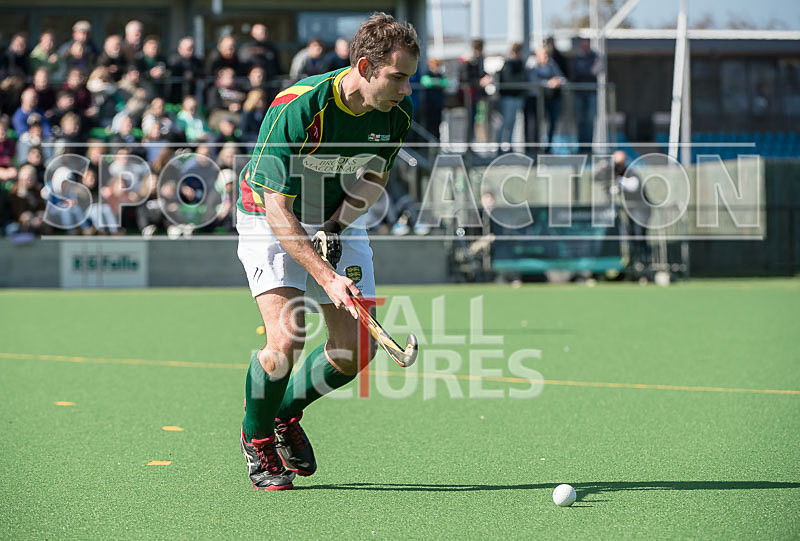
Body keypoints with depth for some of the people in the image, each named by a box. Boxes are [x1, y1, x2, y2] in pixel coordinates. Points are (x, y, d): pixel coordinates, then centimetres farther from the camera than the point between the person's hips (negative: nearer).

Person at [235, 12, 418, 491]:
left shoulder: (398, 113, -15)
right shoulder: (296, 110, -33)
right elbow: (278, 211, -31)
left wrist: (337, 225, -13)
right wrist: (327, 278, -39)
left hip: (340, 221, 6)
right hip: (271, 220, -5)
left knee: (357, 352, -1)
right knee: (285, 341, -21)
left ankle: (288, 411, 28)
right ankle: (257, 437, 7)